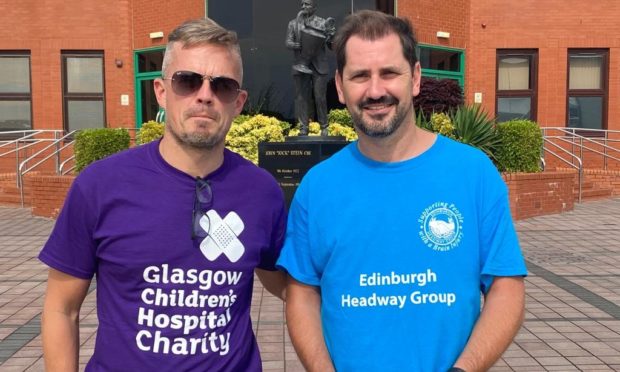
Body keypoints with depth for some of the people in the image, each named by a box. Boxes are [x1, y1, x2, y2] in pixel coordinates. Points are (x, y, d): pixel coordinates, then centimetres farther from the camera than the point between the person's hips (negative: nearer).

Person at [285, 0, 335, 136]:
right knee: (302, 97, 2)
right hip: (301, 66, 2)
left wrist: (331, 36, -19)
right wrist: (295, 45, -20)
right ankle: (303, 127, 9)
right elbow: (288, 42, 1)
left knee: (320, 97, -1)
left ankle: (324, 127, 11)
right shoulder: (294, 23, 6)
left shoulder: (323, 23, 1)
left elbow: (332, 46, 1)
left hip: (319, 66, -1)